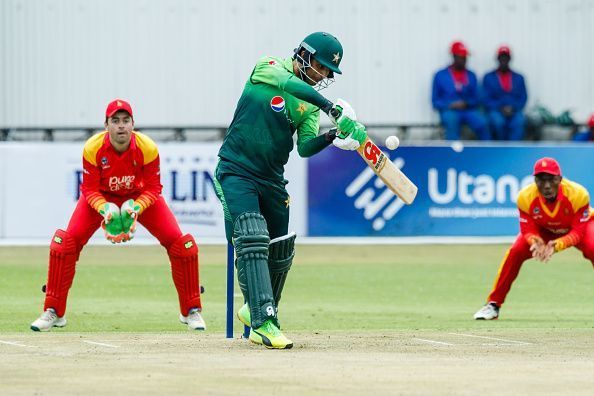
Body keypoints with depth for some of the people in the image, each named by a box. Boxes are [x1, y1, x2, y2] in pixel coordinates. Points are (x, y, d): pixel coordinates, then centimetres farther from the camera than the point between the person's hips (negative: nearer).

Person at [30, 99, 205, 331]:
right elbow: (90, 190, -17)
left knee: (181, 244, -14)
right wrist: (104, 209, -37)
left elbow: (153, 188, -17)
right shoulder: (93, 148, -27)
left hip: (141, 197, 0)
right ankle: (53, 313, -5)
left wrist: (136, 208, -36)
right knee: (65, 242, -19)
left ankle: (191, 311, 6)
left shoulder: (147, 148, -26)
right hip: (102, 197, 0)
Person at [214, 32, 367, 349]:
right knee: (252, 240, -21)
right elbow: (291, 85, -27)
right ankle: (263, 321, -26)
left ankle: (256, 311, 33)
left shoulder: (311, 103, 8)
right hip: (236, 171, -6)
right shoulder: (268, 68, -5)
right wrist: (335, 110, -38)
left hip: (272, 180, 6)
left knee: (280, 254, 10)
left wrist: (332, 137, -22)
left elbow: (305, 148, -2)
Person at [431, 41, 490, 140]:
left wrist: (466, 103, -10)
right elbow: (435, 101, 6)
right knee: (451, 120, -38)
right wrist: (450, 105, -12)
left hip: (468, 110, 2)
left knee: (482, 123, -29)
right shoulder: (440, 75, 6)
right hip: (449, 111, -2)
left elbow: (476, 99, 12)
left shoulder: (471, 76, 13)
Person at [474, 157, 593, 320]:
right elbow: (528, 231, -20)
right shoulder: (526, 197, -31)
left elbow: (578, 232, -31)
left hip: (578, 226, -2)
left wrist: (556, 245, -49)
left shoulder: (578, 194, -37)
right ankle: (493, 305, -9)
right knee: (515, 252, -21)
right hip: (543, 230, 2)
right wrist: (536, 243, -44)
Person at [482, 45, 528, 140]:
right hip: (496, 111, -1)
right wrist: (500, 108, -13)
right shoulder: (488, 77, 11)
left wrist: (513, 108, -11)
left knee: (518, 122, -34)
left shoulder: (519, 78, 16)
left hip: (514, 111, 1)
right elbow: (486, 99, 3)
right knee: (498, 121, -37)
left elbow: (523, 98, 9)